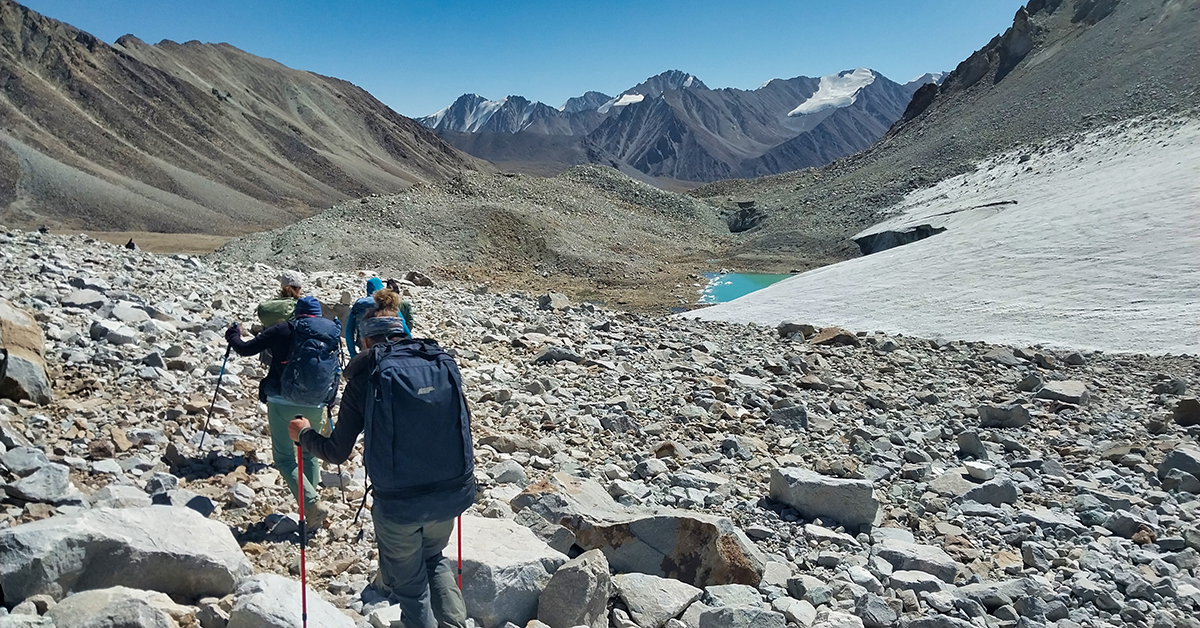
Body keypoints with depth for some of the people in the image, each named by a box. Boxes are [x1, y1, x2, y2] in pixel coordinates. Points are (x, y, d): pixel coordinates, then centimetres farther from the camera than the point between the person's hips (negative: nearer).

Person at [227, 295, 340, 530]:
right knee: (310, 454, 20)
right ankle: (310, 508, 23)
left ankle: (312, 504, -12)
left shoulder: (283, 330, -3)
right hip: (316, 405, 4)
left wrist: (233, 336, 21)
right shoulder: (331, 332, 7)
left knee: (284, 458, 4)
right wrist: (329, 400, 26)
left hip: (284, 402, -3)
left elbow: (245, 349, 0)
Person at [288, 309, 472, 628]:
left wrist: (304, 434, 17)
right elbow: (462, 426, 8)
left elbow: (337, 452, -2)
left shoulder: (365, 379, -8)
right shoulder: (445, 365, 0)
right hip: (451, 494, 3)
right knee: (433, 558, 31)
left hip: (398, 502, -3)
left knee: (410, 583, 20)